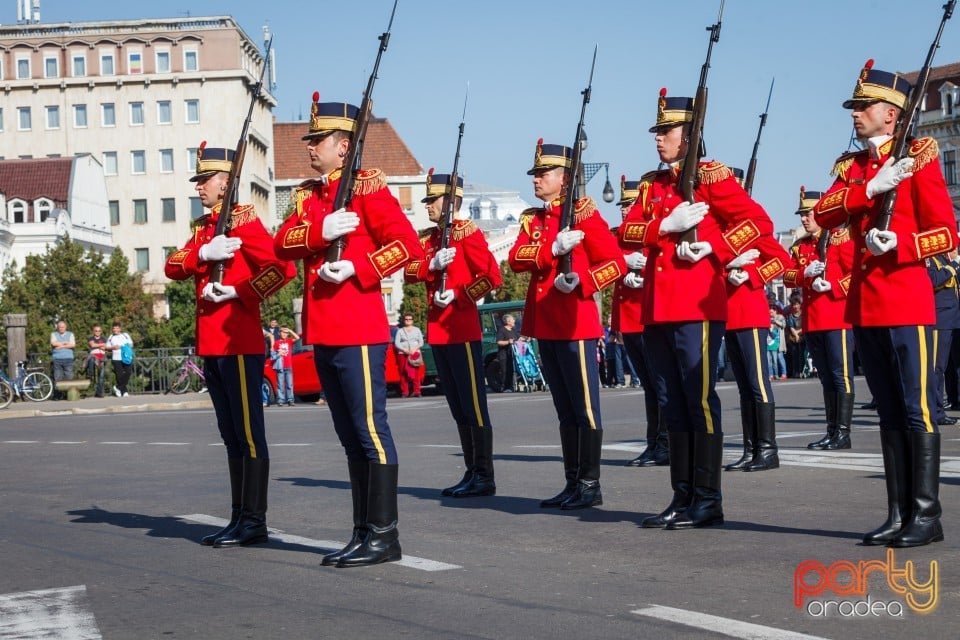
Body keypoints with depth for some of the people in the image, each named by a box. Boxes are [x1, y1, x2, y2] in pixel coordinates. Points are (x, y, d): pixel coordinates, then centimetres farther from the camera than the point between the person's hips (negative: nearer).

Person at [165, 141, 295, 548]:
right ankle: (239, 518, 18)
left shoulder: (243, 220, -7)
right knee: (231, 436, 12)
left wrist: (239, 293, -16)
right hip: (210, 343, 9)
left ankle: (254, 522, -1)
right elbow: (173, 268, 6)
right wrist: (203, 253, -12)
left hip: (240, 343, -9)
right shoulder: (203, 227, 18)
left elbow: (283, 267, -18)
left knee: (248, 434, -5)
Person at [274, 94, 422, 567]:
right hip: (322, 332, 8)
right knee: (350, 436, 12)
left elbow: (407, 244, -12)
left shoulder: (367, 187, -4)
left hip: (359, 330, -8)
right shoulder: (309, 195, 18)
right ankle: (363, 533, 19)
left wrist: (357, 269, -19)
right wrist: (320, 231, -14)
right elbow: (283, 243, 3)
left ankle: (384, 535, 1)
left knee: (370, 430, -5)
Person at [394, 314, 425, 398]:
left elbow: (421, 342, 10)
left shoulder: (417, 330, 17)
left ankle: (416, 391, -8)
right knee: (403, 373, -8)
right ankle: (404, 392, -8)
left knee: (416, 373, -8)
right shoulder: (400, 331, 13)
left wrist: (414, 349, -8)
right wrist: (405, 350, -12)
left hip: (415, 353, 1)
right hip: (403, 354, -1)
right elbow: (396, 343, 3)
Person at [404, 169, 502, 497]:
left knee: (473, 405, -5)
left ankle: (485, 477, -1)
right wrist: (433, 264, -11)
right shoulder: (431, 239, 17)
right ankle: (472, 473, 18)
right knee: (458, 407, 11)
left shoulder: (467, 232, -6)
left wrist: (457, 296, -16)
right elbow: (410, 272, 7)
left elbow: (492, 277, -14)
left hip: (463, 331, -8)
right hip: (438, 331, 8)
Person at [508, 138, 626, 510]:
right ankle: (572, 483, 18)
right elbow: (517, 257, -1)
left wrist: (580, 281, -22)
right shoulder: (533, 220, 16)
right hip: (544, 323, 7)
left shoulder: (583, 213, -4)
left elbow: (615, 262, -8)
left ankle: (590, 485, 2)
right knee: (564, 409, 12)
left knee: (584, 407, -3)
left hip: (575, 322, -7)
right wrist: (553, 248, -17)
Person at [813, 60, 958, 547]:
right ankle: (898, 513, 15)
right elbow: (824, 214, -2)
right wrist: (871, 188, -15)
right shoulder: (852, 166, 16)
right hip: (864, 302, 6)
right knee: (889, 412, 10)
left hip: (906, 300, -6)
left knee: (917, 410, -4)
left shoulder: (918, 159, -2)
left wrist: (898, 245, -21)